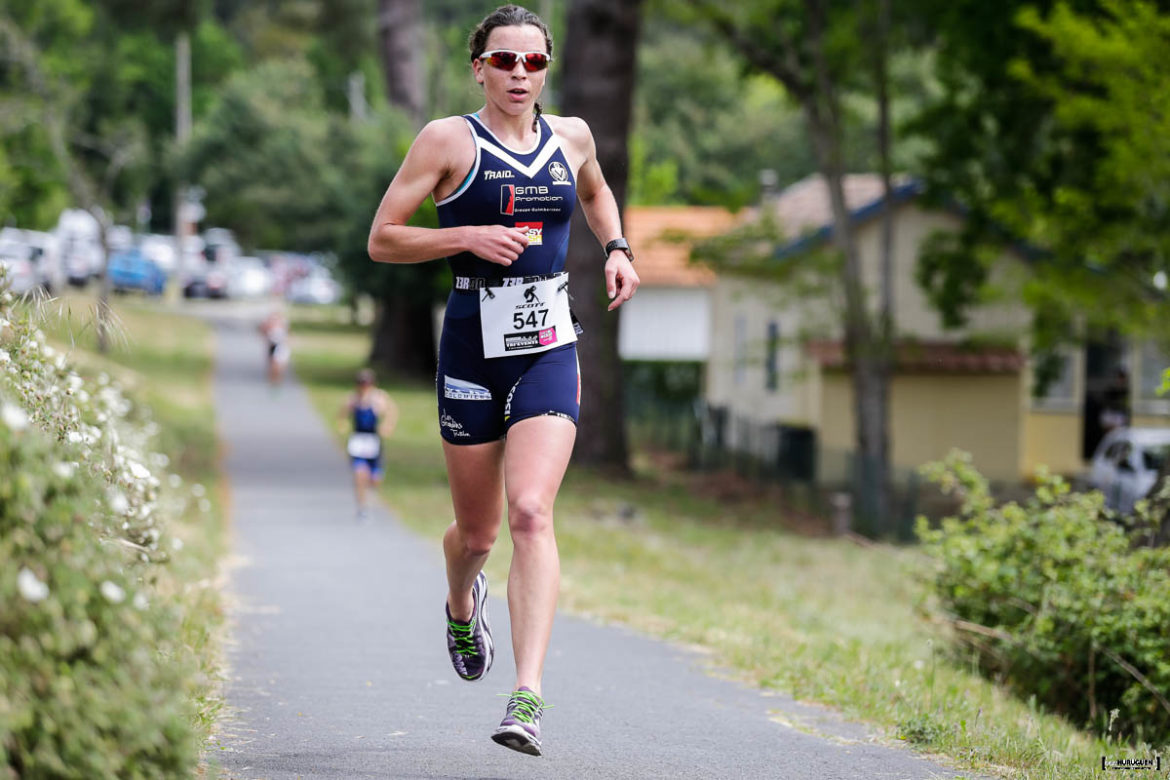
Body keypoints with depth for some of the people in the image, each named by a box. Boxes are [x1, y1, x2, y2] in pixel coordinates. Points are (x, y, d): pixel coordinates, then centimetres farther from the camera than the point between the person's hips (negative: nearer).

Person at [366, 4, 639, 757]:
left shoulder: (572, 137, 8)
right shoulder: (449, 140, -3)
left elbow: (596, 193, 32)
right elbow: (382, 241, -3)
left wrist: (617, 249, 14)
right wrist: (468, 236, -16)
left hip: (550, 354, 1)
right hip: (472, 352, -1)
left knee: (531, 512, -18)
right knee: (477, 533, 10)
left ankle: (529, 696, -24)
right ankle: (462, 602, 48)